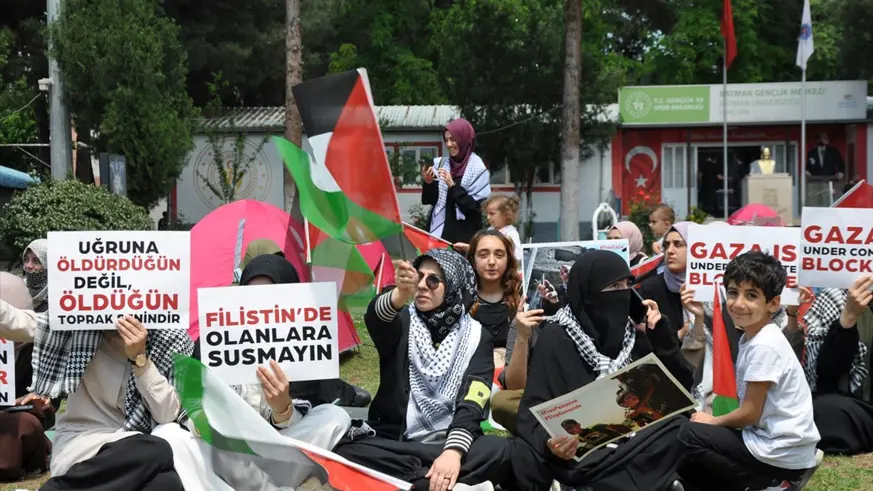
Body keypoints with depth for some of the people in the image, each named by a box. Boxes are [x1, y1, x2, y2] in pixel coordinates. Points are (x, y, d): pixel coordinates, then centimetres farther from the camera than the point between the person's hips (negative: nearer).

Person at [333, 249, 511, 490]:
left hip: (448, 443, 0)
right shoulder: (403, 322, 6)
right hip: (393, 441, 1)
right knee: (347, 452, -33)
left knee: (501, 450, -30)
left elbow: (472, 405, -9)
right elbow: (374, 316, -20)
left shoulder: (475, 337, 6)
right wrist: (400, 294, -44)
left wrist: (453, 451, -28)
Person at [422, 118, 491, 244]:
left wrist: (453, 186, -17)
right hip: (439, 230, 4)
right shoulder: (441, 164, 9)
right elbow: (429, 200, 11)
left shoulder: (477, 168, -5)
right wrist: (428, 183, -8)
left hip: (464, 234, -4)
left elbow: (477, 206, -10)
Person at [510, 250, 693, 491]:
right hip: (582, 452, -6)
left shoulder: (632, 333, 11)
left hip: (633, 442, 6)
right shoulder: (555, 338, -3)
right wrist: (549, 444, -29)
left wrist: (660, 333, 1)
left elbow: (679, 385, 11)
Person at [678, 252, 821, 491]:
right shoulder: (751, 337, 9)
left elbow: (750, 413, -16)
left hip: (784, 456, -9)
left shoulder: (764, 346, -20)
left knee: (690, 436, -11)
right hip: (773, 440, 9)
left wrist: (713, 421, 0)